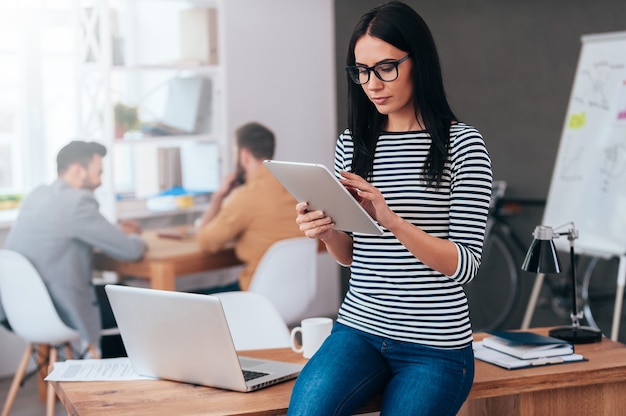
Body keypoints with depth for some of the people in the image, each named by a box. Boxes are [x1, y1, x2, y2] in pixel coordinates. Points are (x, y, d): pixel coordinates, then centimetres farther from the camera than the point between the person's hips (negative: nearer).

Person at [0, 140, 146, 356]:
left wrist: (116, 232, 19)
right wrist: (134, 239, 11)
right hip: (55, 313, -9)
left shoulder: (36, 195, 8)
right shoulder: (77, 201, -17)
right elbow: (130, 250, -12)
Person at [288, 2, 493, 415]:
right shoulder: (352, 144, 8)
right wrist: (327, 232, -7)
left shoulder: (462, 144, -5)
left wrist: (392, 220, -23)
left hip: (435, 345, -3)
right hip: (359, 328, 3)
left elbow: (464, 264, -10)